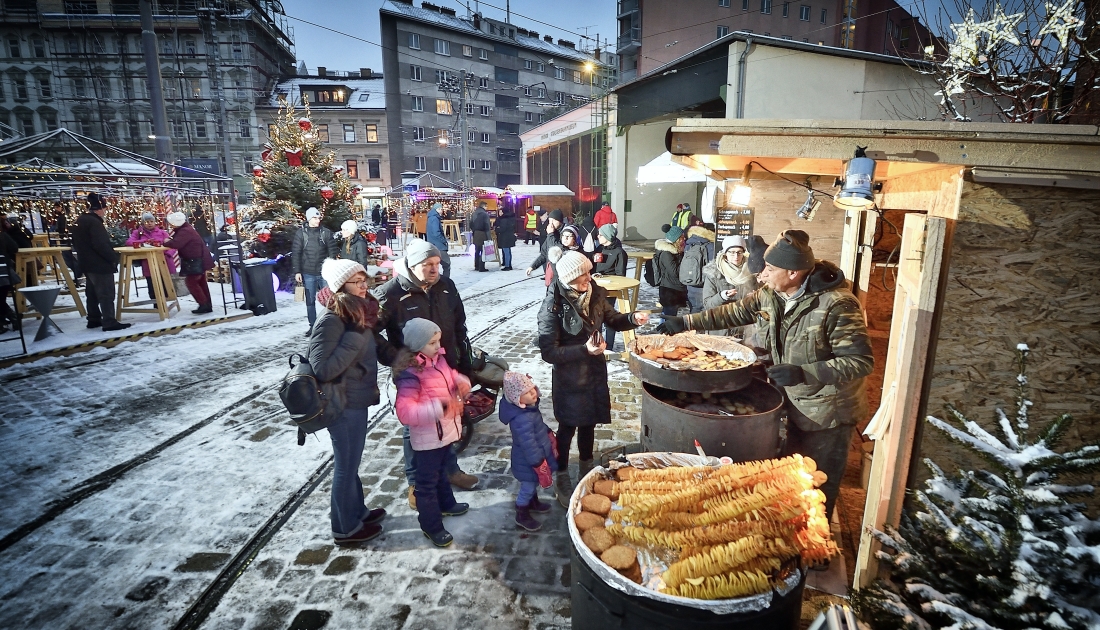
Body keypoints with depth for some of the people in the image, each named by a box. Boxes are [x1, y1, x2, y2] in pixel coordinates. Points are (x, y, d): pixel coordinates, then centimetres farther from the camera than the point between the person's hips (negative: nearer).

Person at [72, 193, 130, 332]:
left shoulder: (80, 221, 13)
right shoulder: (94, 222, -18)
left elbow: (77, 243, 20)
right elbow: (101, 245, -25)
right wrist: (113, 257, -16)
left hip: (87, 263, 10)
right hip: (100, 264, -10)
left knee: (92, 293, 16)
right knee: (106, 294, -8)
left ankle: (93, 319, 23)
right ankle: (109, 322, -9)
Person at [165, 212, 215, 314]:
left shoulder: (185, 232, -22)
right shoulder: (184, 228, 12)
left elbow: (176, 244, -34)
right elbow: (178, 241, 15)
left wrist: (166, 242, -15)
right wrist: (169, 241, -3)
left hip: (197, 261, -11)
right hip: (199, 260, 11)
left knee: (191, 282, -7)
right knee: (201, 282, 14)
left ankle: (204, 305, -5)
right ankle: (207, 305, 18)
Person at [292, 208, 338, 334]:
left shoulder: (326, 232, 0)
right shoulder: (301, 233, 0)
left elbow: (332, 251, 1)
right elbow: (296, 253, 0)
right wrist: (297, 272, -5)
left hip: (324, 272, 0)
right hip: (308, 273, 0)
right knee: (310, 301, 7)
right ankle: (312, 325, 17)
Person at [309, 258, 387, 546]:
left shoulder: (356, 312, 4)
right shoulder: (331, 320, -22)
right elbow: (323, 369, -28)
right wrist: (355, 336, -28)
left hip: (357, 399, 8)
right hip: (342, 404, -8)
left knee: (351, 462, 23)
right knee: (346, 465, 9)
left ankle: (356, 510, 42)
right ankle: (345, 528, 27)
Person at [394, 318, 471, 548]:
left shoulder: (438, 360, -1)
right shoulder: (410, 374, -27)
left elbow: (451, 375, 16)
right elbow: (404, 411, -32)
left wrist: (461, 381, -10)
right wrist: (439, 407, -41)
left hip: (445, 431, 9)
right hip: (427, 437, -9)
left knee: (441, 471, 29)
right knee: (427, 481, 8)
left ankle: (446, 504, 51)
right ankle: (431, 526, 23)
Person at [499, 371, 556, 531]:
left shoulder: (529, 407, -6)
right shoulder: (522, 420, -38)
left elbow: (540, 426, 12)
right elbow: (529, 446, -33)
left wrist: (551, 438, 19)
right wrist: (540, 465, -24)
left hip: (538, 455, 9)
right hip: (528, 463, -9)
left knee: (533, 484, 31)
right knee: (527, 488, 13)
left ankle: (533, 503, 56)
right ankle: (522, 516, 35)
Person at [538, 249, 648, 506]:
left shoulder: (595, 293, -8)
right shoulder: (553, 307, -24)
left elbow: (611, 319, 9)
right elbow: (549, 352, -22)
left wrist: (632, 319, -11)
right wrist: (584, 350, -30)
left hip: (595, 371, 6)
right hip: (569, 377, -5)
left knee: (589, 422, 22)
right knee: (568, 427, 10)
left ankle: (587, 469, 45)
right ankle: (561, 480, 31)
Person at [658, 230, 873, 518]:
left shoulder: (836, 305, -26)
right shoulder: (770, 294, -6)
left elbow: (861, 362, -24)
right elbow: (734, 312, 7)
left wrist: (803, 373, -32)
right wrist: (685, 322, 3)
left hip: (827, 412, -7)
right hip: (796, 405, 7)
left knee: (818, 489, 10)